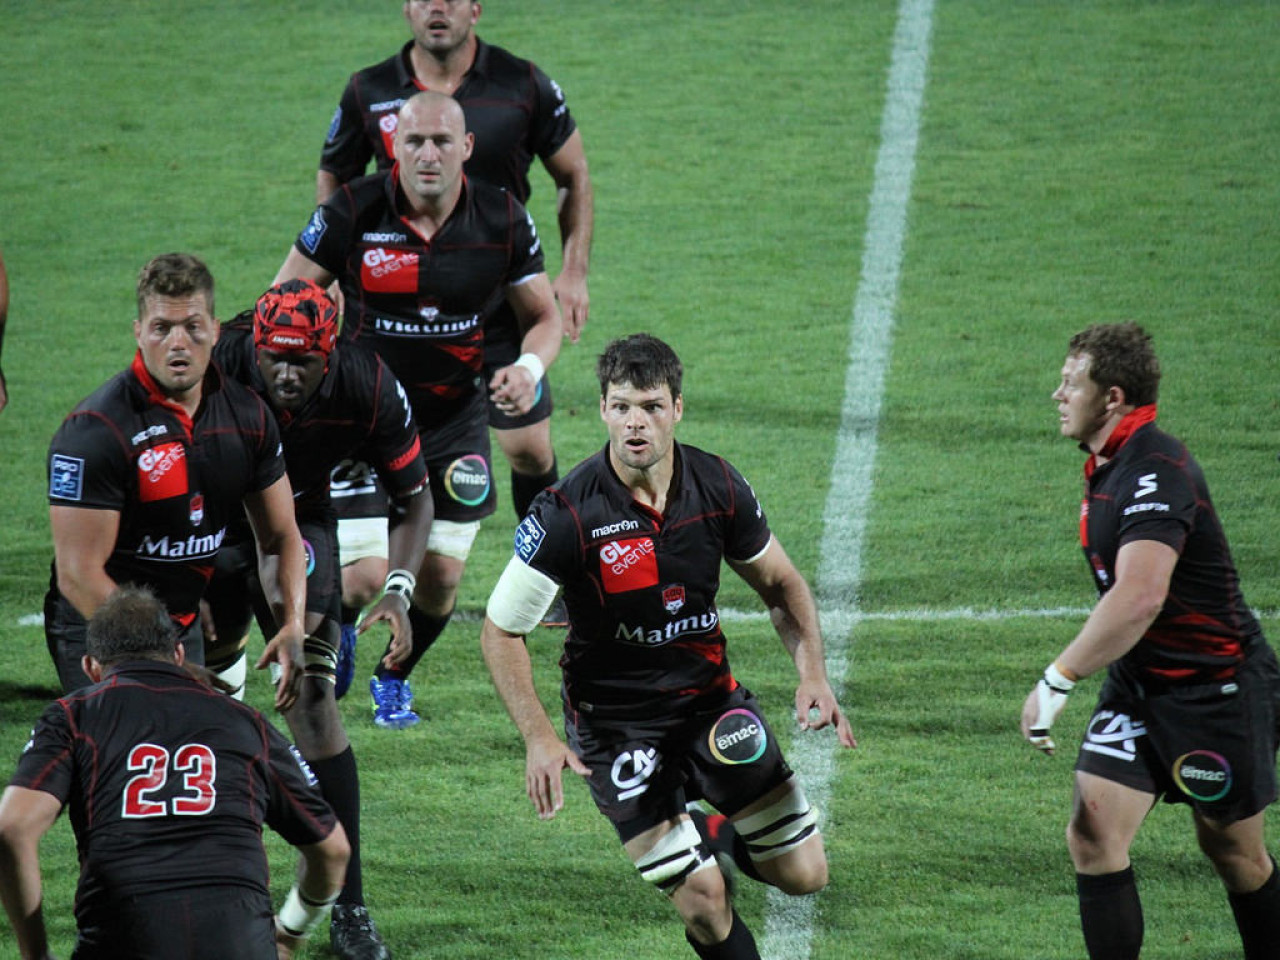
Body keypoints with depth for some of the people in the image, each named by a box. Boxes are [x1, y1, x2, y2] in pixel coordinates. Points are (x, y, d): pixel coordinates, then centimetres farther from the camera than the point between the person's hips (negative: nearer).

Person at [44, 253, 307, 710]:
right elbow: (78, 573, -20)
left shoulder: (247, 413, 0)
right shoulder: (95, 430, -19)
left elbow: (279, 536, 12)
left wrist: (292, 627, -5)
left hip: (186, 625, 6)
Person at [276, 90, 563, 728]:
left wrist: (529, 368, -16)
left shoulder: (502, 220, -7)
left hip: (454, 422, 2)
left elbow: (544, 316, 5)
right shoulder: (352, 212, -13)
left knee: (439, 580, 1)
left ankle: (394, 677, 34)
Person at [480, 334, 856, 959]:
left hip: (709, 696, 4)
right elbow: (500, 631, -11)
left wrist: (813, 674, -7)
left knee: (804, 874, 2)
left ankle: (722, 837, 35)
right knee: (706, 906, -12)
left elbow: (780, 583, 8)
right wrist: (538, 737, -21)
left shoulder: (718, 487, -9)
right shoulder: (566, 514, -20)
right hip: (615, 716, -4)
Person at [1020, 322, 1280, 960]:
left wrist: (1056, 682, -33)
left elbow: (1139, 599, -37)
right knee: (1092, 834, -6)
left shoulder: (1156, 474, -25)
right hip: (1136, 688, 8)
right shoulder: (1106, 466, 7)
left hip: (1215, 687, -8)